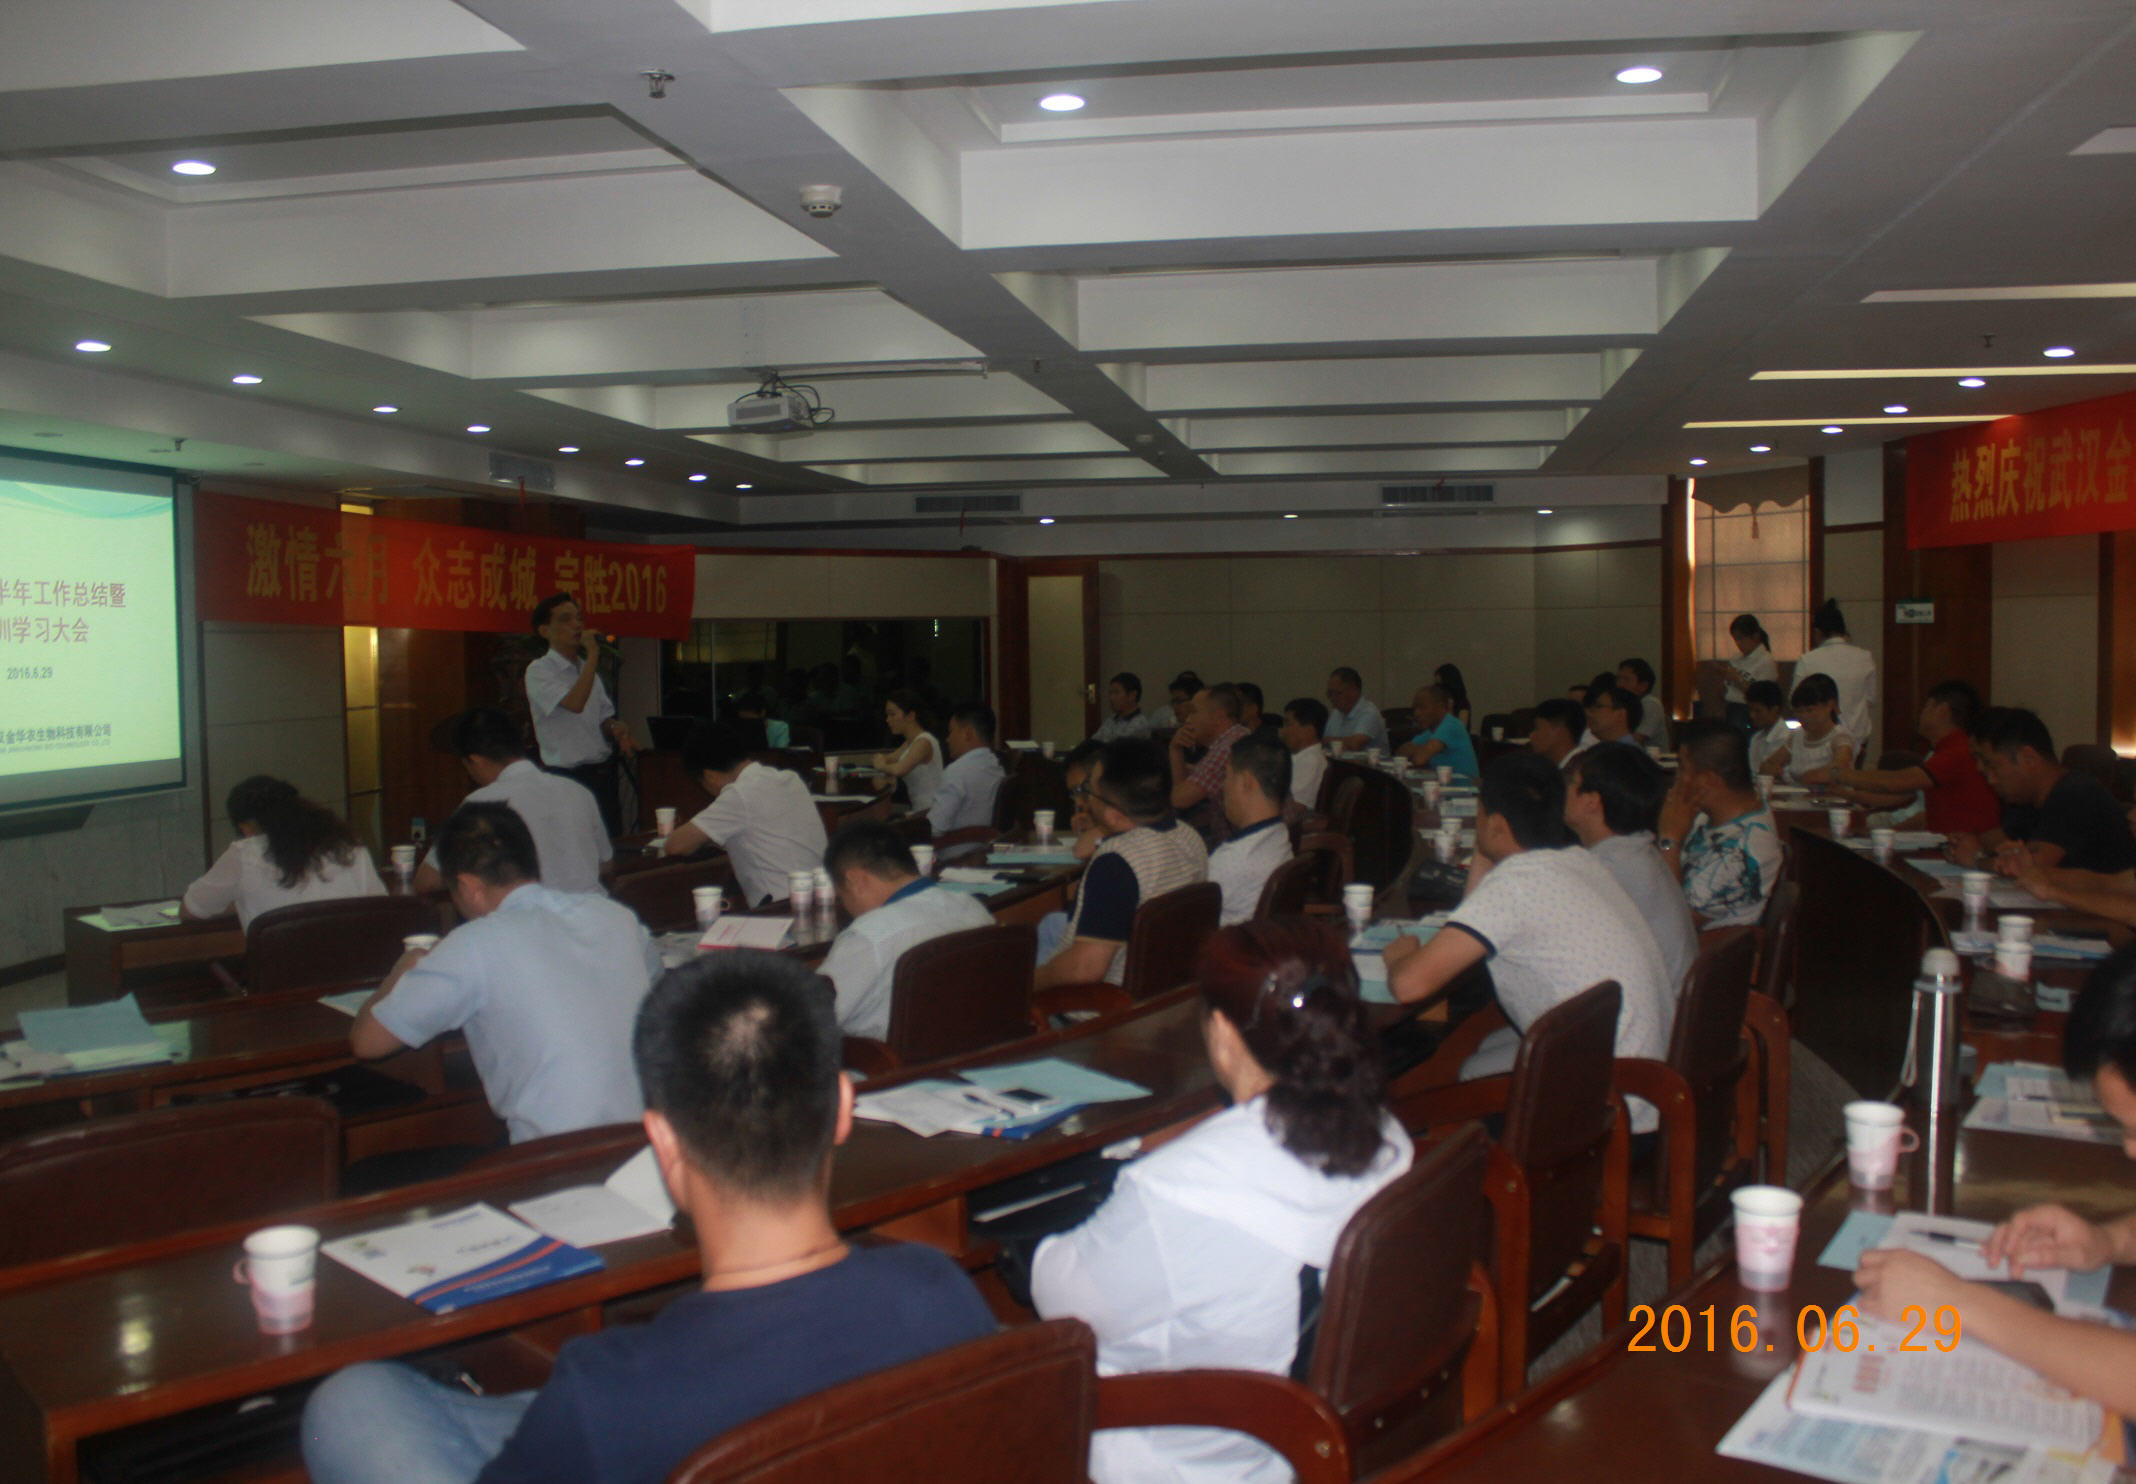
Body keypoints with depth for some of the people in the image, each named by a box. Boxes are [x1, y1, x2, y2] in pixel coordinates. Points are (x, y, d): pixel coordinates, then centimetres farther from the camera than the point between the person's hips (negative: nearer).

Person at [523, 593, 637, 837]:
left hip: (602, 774, 7)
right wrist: (593, 655, -19)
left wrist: (616, 728, -3)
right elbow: (574, 704, -25)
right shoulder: (539, 671, -9)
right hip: (568, 779, -7)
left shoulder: (586, 668, 14)